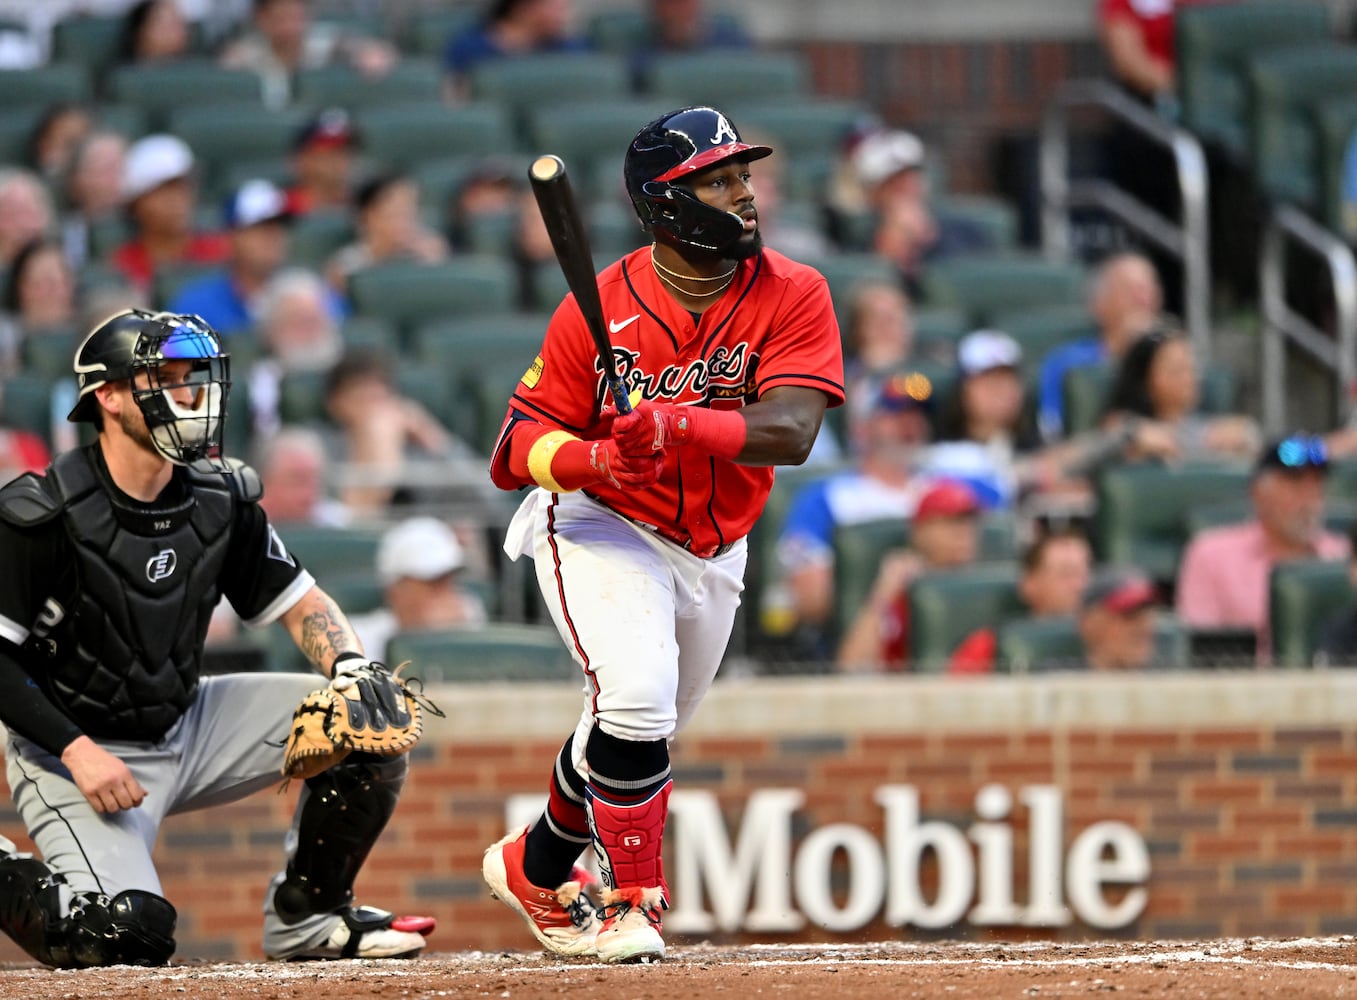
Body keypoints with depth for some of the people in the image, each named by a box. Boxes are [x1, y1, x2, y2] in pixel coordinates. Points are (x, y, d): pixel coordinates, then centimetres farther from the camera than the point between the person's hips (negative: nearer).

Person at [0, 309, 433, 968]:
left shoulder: (220, 501, -2)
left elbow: (300, 604, 6)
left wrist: (350, 666, -15)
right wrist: (75, 750, -26)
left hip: (188, 728, 6)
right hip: (75, 747, -6)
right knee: (127, 935, -27)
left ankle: (307, 914, 8)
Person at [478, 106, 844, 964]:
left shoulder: (793, 296, -14)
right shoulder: (600, 306, -17)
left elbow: (789, 433, -27)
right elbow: (522, 443, -15)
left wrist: (678, 424, -44)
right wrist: (591, 458, -38)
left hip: (713, 552, 4)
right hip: (602, 531, -4)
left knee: (644, 734, 17)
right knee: (636, 694, -25)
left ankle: (536, 868, 43)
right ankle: (630, 897, -8)